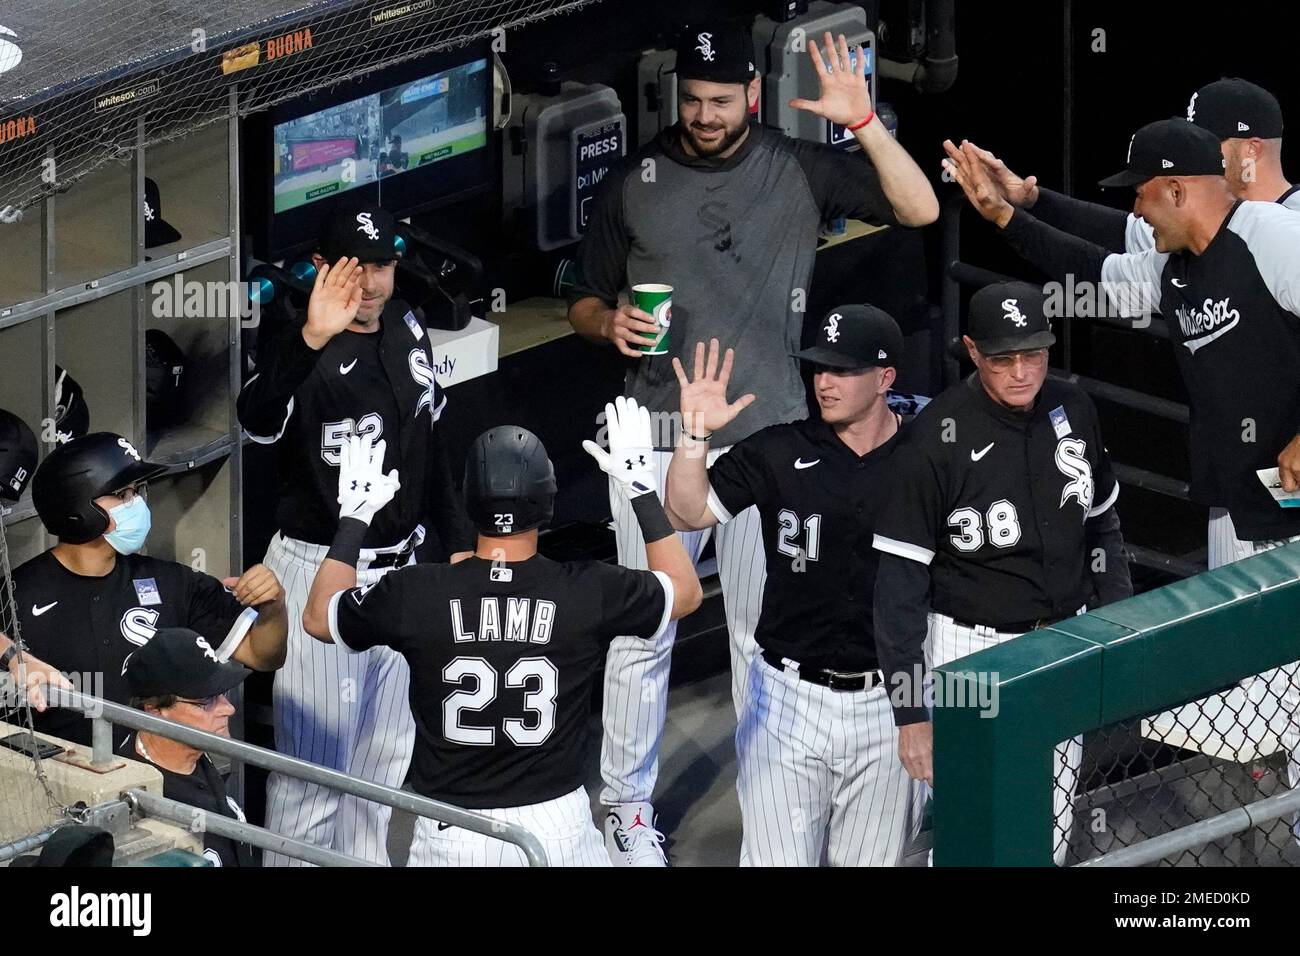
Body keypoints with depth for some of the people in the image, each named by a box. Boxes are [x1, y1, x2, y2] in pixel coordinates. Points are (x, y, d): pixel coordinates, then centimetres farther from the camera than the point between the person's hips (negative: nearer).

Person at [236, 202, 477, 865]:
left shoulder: (405, 330, 4)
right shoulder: (301, 351, -21)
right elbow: (259, 419, -44)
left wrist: (456, 539, 17)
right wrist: (311, 340, -59)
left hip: (397, 566, 8)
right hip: (320, 570, -8)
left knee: (385, 747, 20)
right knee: (315, 760, -5)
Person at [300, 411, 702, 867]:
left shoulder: (415, 594, -12)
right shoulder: (589, 592, -12)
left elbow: (318, 617, 9)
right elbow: (686, 591, 10)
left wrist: (353, 517, 19)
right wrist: (642, 488, 14)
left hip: (449, 840, 0)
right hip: (557, 827, 0)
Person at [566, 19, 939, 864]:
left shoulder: (802, 171, -1)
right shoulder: (635, 184, 2)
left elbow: (920, 209, -12)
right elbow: (584, 300, 12)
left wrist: (863, 123, -24)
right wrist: (608, 324, -11)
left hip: (768, 440, 0)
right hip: (659, 443, 0)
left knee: (768, 632, 7)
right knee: (643, 631, 3)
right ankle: (628, 807, 14)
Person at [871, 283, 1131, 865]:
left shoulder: (1072, 411, -1)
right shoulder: (938, 438, -19)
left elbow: (1102, 525, 14)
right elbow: (897, 583, -17)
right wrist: (911, 714, -19)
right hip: (971, 652, -5)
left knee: (1050, 838, 12)